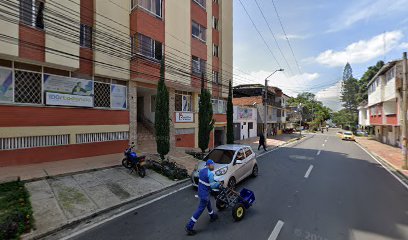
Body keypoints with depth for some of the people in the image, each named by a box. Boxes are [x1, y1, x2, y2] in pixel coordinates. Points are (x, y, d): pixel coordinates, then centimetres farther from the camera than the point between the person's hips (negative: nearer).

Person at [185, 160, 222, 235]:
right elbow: (212, 185, -21)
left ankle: (212, 216, 53)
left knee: (208, 204, 29)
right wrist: (219, 183, -3)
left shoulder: (201, 170, 1)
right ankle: (189, 227, 9)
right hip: (205, 194, -9)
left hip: (200, 191, 9)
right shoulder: (210, 173, -25)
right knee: (200, 209, 2)